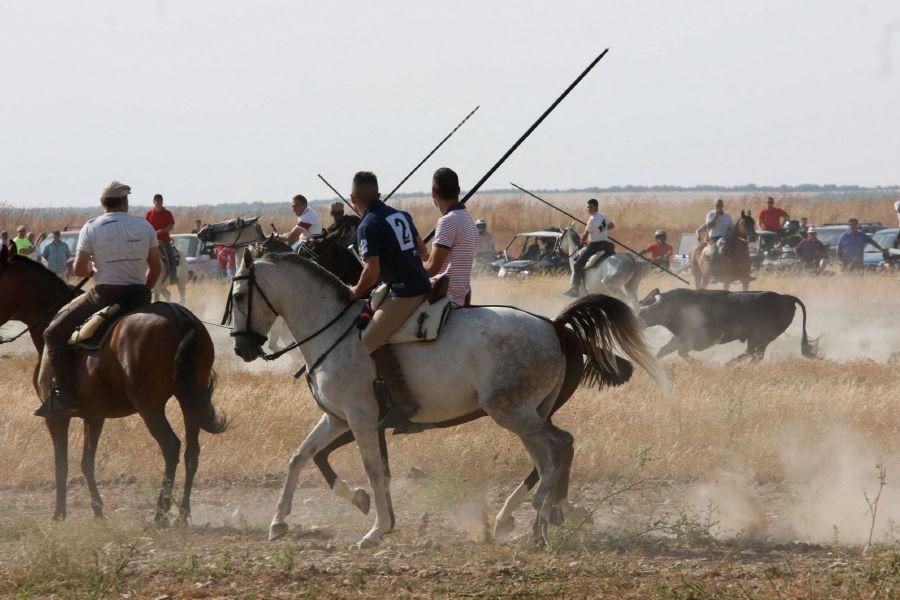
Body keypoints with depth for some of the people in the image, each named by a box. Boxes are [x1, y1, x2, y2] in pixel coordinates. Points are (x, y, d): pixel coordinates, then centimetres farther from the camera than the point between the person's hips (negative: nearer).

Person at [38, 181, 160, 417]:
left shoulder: (91, 228, -3)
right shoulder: (144, 226, 5)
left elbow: (79, 269, -7)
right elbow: (155, 267, 6)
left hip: (104, 295, -4)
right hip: (139, 297, 4)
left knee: (54, 334, 4)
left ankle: (65, 395, -10)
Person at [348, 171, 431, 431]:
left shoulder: (368, 226, -12)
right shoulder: (402, 215, 13)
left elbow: (372, 272, -18)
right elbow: (423, 252, 21)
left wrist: (356, 291, 0)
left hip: (404, 292, -10)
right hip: (422, 285, 10)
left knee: (371, 341, -12)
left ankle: (403, 403, -20)